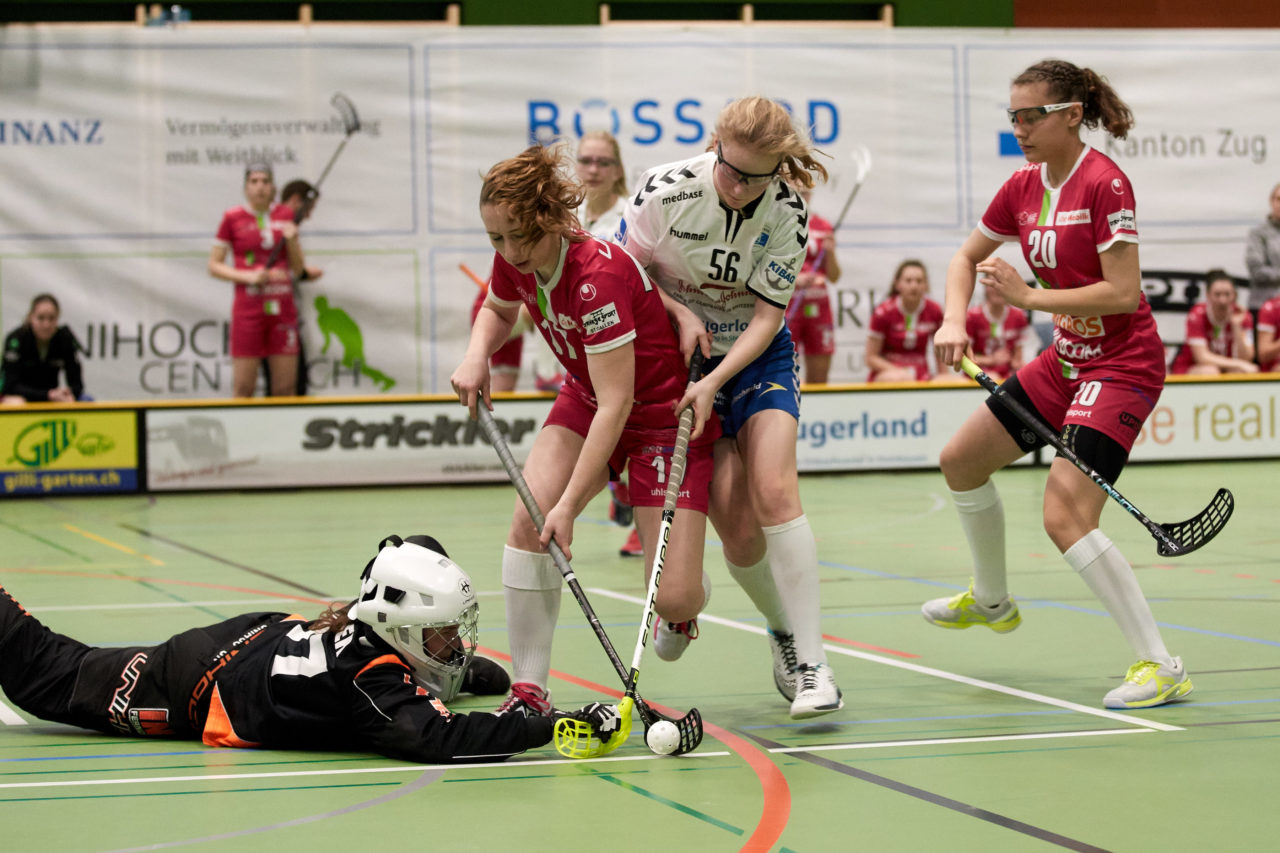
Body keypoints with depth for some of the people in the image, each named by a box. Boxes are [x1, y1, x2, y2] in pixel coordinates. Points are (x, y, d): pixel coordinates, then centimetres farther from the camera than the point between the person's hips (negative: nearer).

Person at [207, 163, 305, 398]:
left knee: (286, 388, 1)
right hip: (248, 310, -3)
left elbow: (298, 269, 13)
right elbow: (214, 266, 2)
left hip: (282, 308, 3)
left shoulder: (285, 216, 9)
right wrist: (248, 276, -11)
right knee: (243, 388, -5)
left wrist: (292, 240, -5)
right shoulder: (232, 218, 0)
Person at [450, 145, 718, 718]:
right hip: (585, 400, 6)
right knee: (528, 522, -20)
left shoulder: (599, 274, -34)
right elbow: (497, 309, 16)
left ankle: (678, 607, 27)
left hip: (663, 415, -6)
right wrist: (477, 354, -7)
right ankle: (529, 692, -11)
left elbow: (616, 403, -34)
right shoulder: (515, 260, -11)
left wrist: (569, 505, -35)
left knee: (674, 601, -13)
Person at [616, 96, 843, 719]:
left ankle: (810, 665, -17)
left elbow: (767, 315, -14)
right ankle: (783, 629, 18)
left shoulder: (787, 213, -17)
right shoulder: (667, 189, -20)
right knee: (736, 528, -11)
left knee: (774, 493, -21)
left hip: (757, 356, 0)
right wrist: (681, 312, -21)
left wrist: (715, 380, -26)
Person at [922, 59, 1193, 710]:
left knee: (1065, 518, -22)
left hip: (1122, 366, -9)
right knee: (961, 460, 19)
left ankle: (1161, 668, -16)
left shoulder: (1104, 183, -20)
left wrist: (1029, 297, -22)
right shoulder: (1023, 186, 4)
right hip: (1066, 358, 9)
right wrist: (954, 321, -3)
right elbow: (968, 258, 15)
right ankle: (991, 601, 42)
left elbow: (1124, 292, -24)